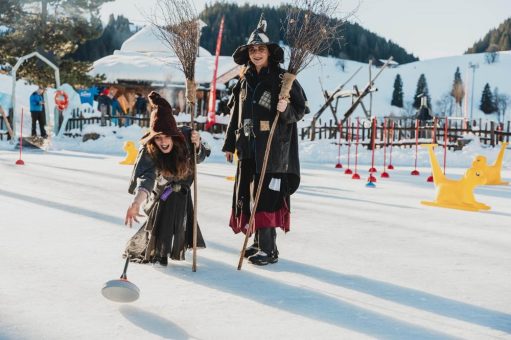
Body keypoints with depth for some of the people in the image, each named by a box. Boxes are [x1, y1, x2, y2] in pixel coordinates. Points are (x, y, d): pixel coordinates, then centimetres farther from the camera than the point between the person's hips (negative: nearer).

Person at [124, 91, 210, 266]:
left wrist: (197, 145, -34)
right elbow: (145, 179, -56)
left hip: (180, 187, 3)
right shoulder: (148, 153, -40)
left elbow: (199, 158, -10)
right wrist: (136, 202, -75)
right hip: (161, 191, -3)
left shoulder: (185, 136, -31)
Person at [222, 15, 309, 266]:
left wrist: (287, 109, -27)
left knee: (266, 195, -9)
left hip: (273, 148, -6)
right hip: (248, 147, 6)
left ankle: (269, 249, -5)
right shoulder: (245, 81, 13)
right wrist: (230, 144, 19)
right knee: (248, 194, 9)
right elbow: (236, 114, 19)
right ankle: (259, 242, 22)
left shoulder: (282, 79, -5)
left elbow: (299, 111, -5)